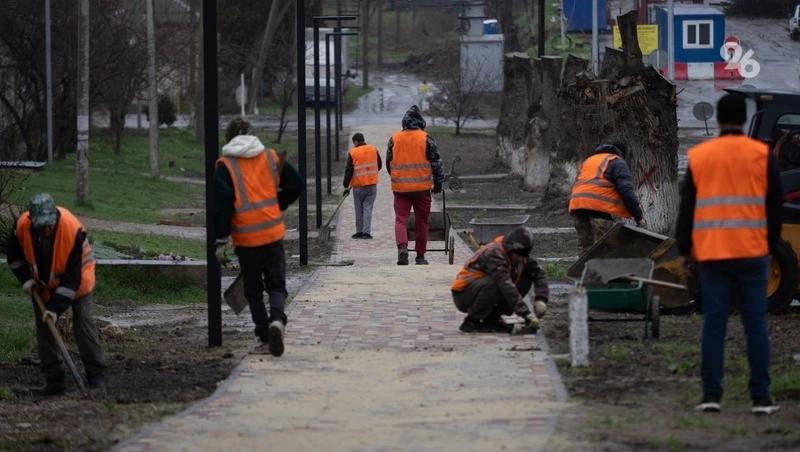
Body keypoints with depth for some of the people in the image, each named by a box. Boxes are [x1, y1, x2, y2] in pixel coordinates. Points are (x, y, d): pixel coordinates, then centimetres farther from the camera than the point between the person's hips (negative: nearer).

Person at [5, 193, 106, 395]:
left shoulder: (73, 229, -36)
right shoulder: (23, 225, -26)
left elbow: (73, 275, -31)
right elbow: (13, 252, -1)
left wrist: (57, 306, -31)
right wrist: (26, 278, -9)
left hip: (76, 280, -4)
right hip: (43, 283, 4)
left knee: (83, 323, -10)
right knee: (44, 329, 0)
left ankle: (96, 376, -4)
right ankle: (53, 380, 5)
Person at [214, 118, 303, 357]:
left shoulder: (225, 165, -5)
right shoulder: (271, 157, 5)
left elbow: (223, 202, -13)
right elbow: (296, 185, 8)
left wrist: (220, 241, -9)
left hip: (246, 238, -2)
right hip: (273, 233, 2)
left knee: (253, 289, 13)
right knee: (276, 285, 7)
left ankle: (264, 333, 9)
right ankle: (277, 320, -20)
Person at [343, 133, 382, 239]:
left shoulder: (352, 153, -7)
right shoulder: (374, 150, 2)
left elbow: (348, 171, -7)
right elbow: (379, 166, 13)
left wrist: (346, 186, -1)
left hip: (358, 185, -2)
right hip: (372, 184, 2)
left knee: (359, 209, 10)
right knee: (368, 208, 3)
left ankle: (359, 231, 15)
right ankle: (366, 232, -6)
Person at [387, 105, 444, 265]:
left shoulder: (394, 139, 5)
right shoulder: (426, 139, -3)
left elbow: (388, 162, 14)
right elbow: (436, 163, -2)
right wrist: (438, 182, 9)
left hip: (400, 187, 1)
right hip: (422, 187, -1)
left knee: (400, 219, 2)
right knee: (421, 222, 9)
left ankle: (402, 247, -24)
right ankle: (420, 256, 15)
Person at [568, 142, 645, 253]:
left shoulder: (588, 161, 33)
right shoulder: (617, 163, 10)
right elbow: (626, 191, -3)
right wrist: (638, 216, -3)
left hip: (576, 206, 6)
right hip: (600, 207, -6)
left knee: (586, 249, 7)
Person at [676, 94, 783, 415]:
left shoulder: (698, 156, 5)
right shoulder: (761, 155, 1)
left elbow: (687, 207, 7)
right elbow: (775, 204, 5)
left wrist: (685, 249, 14)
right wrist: (772, 244, 16)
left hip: (710, 254, 1)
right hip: (752, 252, -1)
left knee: (714, 322, 3)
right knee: (755, 323, 2)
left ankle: (711, 395, -1)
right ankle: (761, 398, -2)